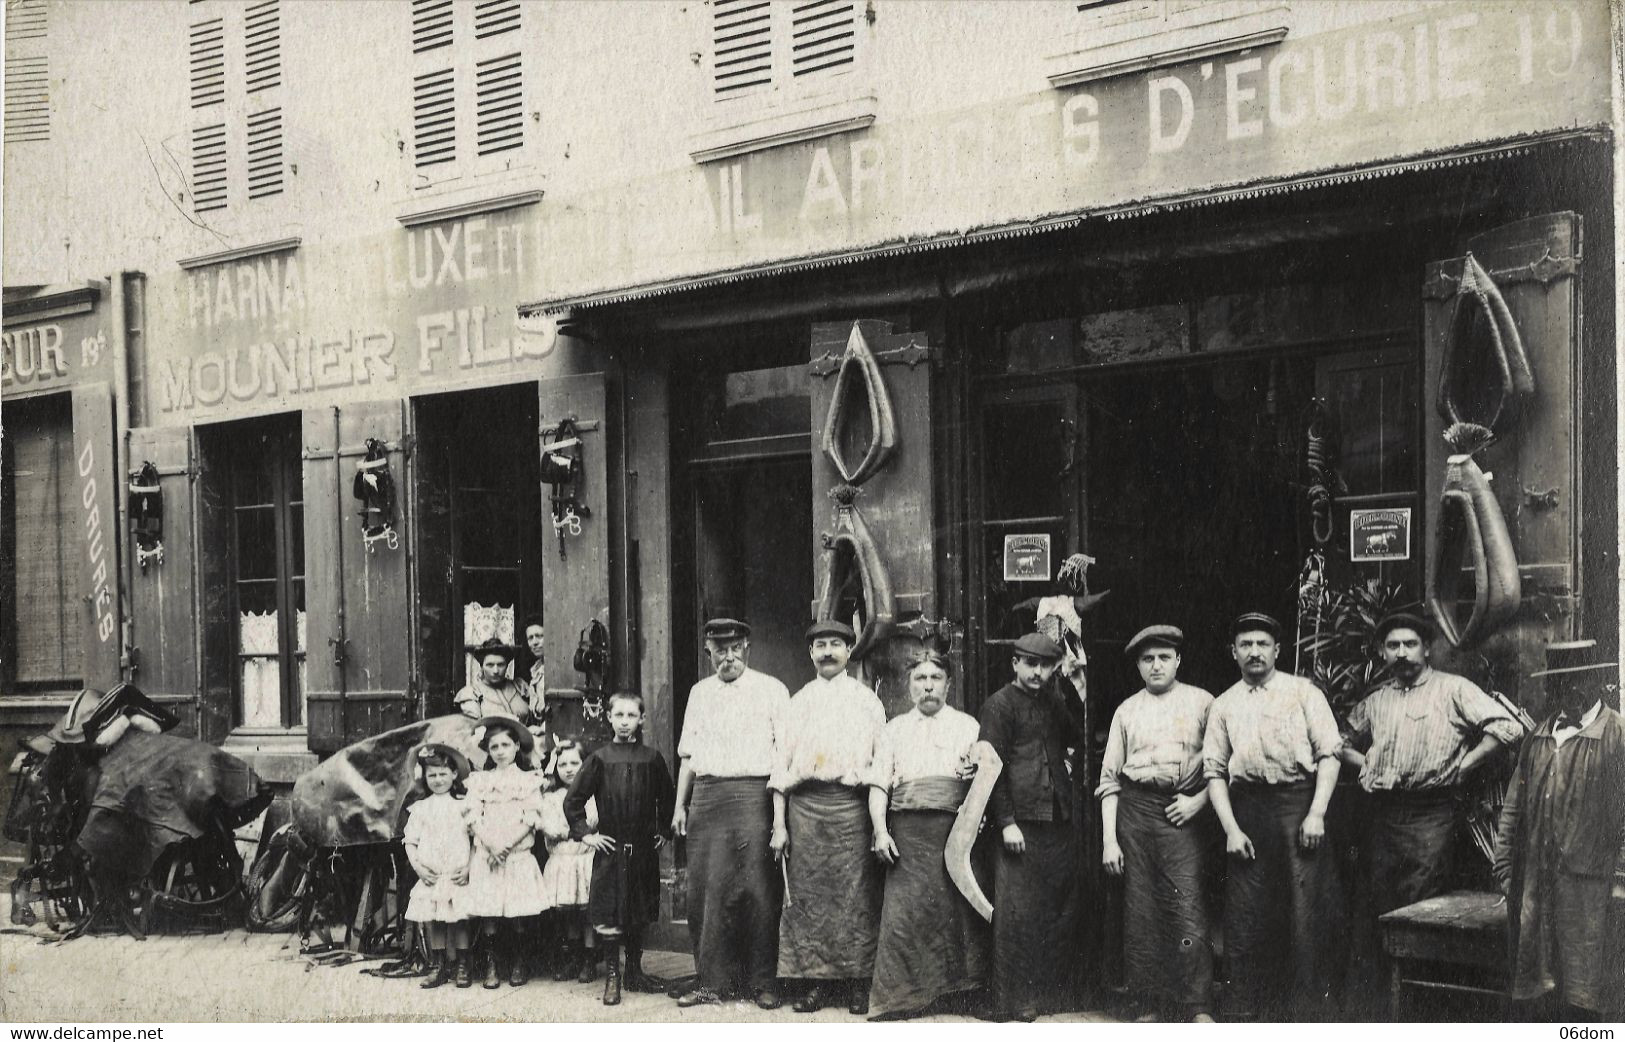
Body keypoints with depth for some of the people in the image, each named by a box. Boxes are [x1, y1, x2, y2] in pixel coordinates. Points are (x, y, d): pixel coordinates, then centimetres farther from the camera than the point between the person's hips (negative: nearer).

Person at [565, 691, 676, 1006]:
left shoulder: (652, 759, 2)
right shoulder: (600, 759, -2)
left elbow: (666, 799, 16)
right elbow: (573, 800, 3)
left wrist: (663, 831, 11)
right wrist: (585, 833, -2)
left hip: (644, 849, 2)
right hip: (610, 849, -2)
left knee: (639, 917, 10)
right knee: (610, 918, -2)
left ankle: (635, 974, 22)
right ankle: (612, 978, 7)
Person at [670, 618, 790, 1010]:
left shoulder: (770, 690, 4)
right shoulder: (699, 693, 18)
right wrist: (680, 805, 13)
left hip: (753, 792, -4)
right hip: (705, 795, 4)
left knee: (757, 888, -6)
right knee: (705, 889, 0)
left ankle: (762, 982, 3)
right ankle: (712, 981, 7)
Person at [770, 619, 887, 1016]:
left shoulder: (867, 700, 9)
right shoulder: (799, 701, 15)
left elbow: (880, 762, 5)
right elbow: (782, 764, 12)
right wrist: (779, 824, 5)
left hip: (850, 805, -2)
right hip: (804, 806, 2)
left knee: (854, 895, -4)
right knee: (808, 894, -1)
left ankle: (858, 984, 2)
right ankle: (818, 982, 6)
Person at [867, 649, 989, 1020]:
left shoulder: (967, 725, 15)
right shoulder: (895, 728, 18)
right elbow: (880, 783, 10)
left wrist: (975, 773, -15)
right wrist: (880, 830, -2)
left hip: (955, 823, -1)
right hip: (908, 831, 1)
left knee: (957, 906, -5)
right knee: (903, 910, -7)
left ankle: (962, 992, 5)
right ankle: (897, 997, -3)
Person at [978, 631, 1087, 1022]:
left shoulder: (1055, 703, 17)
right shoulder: (1000, 704, -3)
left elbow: (1078, 738, 6)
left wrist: (1075, 691, 1)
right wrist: (1006, 823, -14)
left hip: (1059, 821, 7)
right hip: (1022, 822, -7)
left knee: (1062, 911, 9)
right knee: (1017, 914, -4)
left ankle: (1053, 991, 18)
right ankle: (1015, 1001, 1)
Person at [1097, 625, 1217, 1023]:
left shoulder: (1202, 703, 6)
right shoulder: (1127, 711, 13)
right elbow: (1109, 778, 12)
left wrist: (1198, 801, -10)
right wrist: (1109, 839, 5)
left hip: (1183, 814, -3)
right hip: (1135, 810, 3)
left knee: (1189, 910, -11)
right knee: (1140, 912, 2)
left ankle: (1198, 1007, -7)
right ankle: (1152, 1003, 11)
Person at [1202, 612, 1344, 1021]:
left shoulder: (1303, 692, 6)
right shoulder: (1224, 706, 13)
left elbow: (1329, 754, 0)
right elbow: (1214, 771, 9)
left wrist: (1316, 814, -10)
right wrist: (1231, 829, -2)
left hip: (1299, 802, -2)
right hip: (1248, 809, 3)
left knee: (1307, 912, -6)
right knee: (1245, 915, 3)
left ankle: (1309, 1013, 1)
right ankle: (1248, 1009, 12)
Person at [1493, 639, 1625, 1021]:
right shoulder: (1541, 735, 12)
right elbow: (1514, 805, 16)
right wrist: (1505, 864, 10)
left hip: (1589, 883, -5)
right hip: (1536, 882, 6)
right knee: (1548, 987, 9)